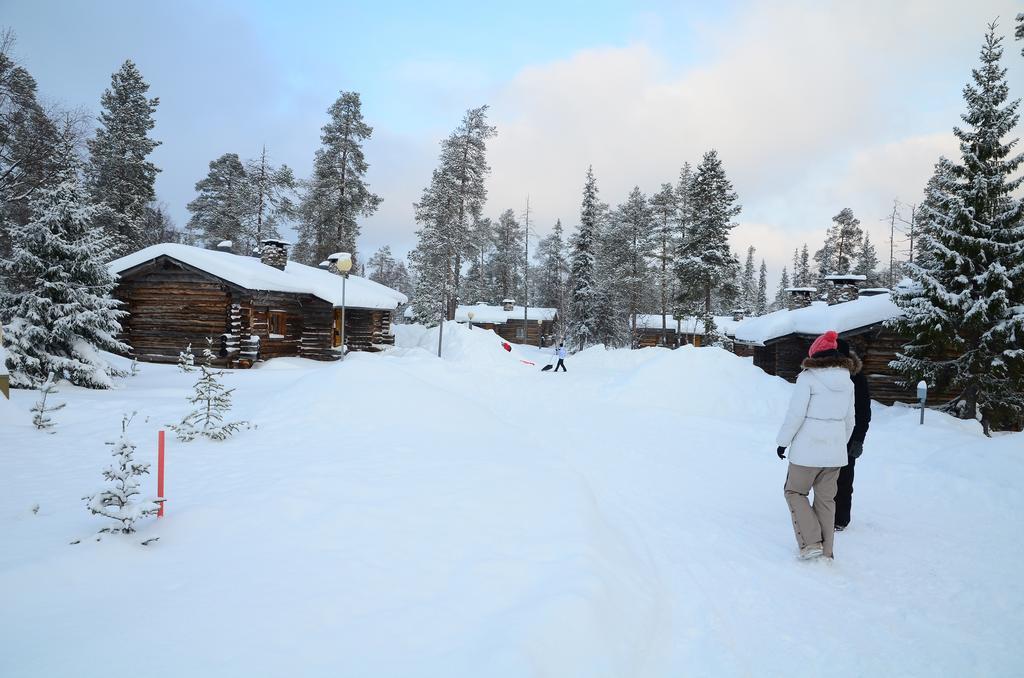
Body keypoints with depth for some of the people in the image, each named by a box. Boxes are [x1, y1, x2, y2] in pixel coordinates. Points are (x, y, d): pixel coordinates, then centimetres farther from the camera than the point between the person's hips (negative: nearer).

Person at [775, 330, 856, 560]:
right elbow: (849, 420, 15)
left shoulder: (808, 377, -12)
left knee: (795, 491, 11)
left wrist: (783, 441, -4)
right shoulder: (848, 382, 7)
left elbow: (795, 414, -14)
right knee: (826, 499, 14)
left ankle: (811, 543, 1)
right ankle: (825, 551, 20)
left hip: (807, 449, -6)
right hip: (835, 451, 6)